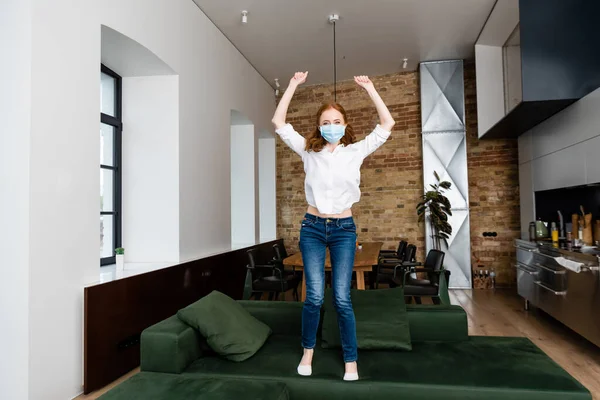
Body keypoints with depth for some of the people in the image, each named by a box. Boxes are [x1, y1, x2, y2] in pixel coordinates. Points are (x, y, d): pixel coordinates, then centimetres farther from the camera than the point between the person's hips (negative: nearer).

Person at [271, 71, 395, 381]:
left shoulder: (355, 151, 4)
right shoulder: (308, 151, 5)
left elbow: (387, 124, 2)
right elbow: (278, 122, 3)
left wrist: (369, 88, 1)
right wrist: (294, 85, 2)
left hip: (344, 229, 0)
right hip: (313, 228, 1)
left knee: (342, 299, -1)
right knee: (314, 297, -2)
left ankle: (351, 361, 15)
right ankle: (308, 350, 22)